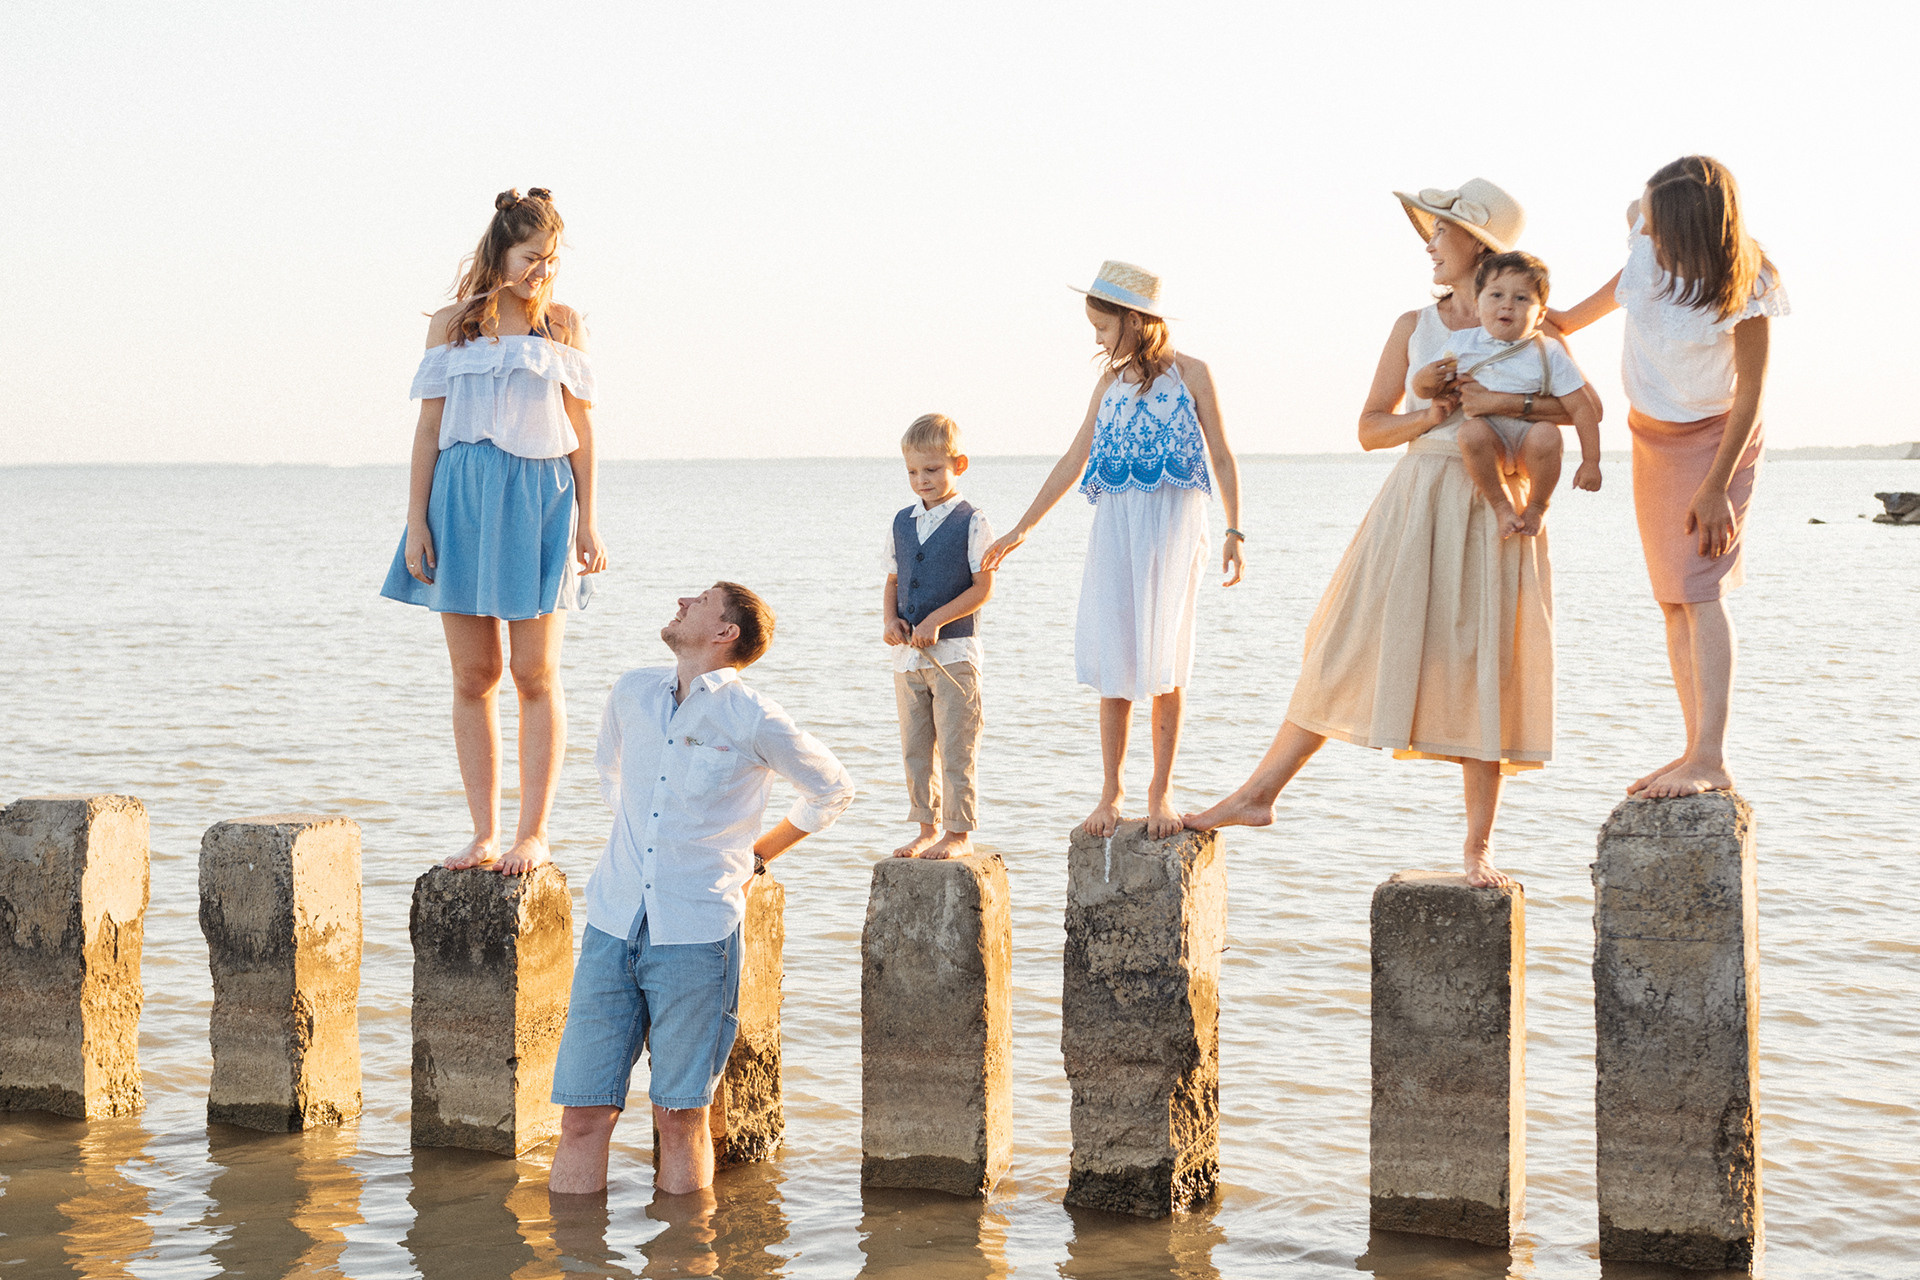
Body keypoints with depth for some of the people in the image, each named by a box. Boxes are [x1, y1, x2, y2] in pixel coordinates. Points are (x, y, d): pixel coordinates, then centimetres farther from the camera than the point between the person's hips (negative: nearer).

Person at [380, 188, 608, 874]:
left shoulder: (563, 324, 7)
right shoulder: (453, 324, 7)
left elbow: (581, 426, 7)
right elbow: (430, 426, 6)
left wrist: (587, 522, 2)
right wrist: (416, 521, 0)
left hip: (540, 501, -1)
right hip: (463, 499, 1)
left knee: (536, 674, -2)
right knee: (472, 675, 3)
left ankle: (534, 834, 3)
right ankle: (484, 834, 8)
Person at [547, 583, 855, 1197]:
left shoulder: (753, 720, -6)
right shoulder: (632, 692, 8)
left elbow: (832, 790, 10)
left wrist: (755, 855, 10)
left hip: (695, 936, -4)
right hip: (613, 924, 4)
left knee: (680, 1119, 2)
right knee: (583, 1115, 1)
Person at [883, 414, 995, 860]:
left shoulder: (971, 522, -5)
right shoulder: (901, 523, 11)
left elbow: (983, 587, -9)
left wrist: (937, 621, -17)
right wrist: (891, 618, -2)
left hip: (954, 652, -6)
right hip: (907, 656, 6)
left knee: (956, 749, -3)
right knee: (915, 749, 10)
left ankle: (959, 833, 4)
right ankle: (928, 829, 20)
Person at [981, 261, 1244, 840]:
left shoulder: (1189, 373, 1)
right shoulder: (1111, 381, 12)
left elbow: (1222, 457, 3)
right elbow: (1073, 461, 16)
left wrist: (1234, 532, -5)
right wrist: (1021, 531, 15)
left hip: (1174, 525, -3)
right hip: (1115, 528, 4)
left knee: (1164, 661, -5)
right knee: (1114, 662, 2)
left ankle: (1160, 790, 3)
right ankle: (1111, 790, 10)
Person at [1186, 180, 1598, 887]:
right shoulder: (1415, 327, 10)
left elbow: (1587, 405, -7)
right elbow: (1370, 427, 8)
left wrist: (1508, 402, -17)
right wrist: (1435, 414, -8)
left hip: (1493, 509, -2)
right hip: (1417, 496, 2)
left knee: (1485, 667, -2)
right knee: (1352, 643, 2)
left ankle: (1478, 845, 6)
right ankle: (1260, 792, 7)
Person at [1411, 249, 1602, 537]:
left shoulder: (1548, 354, -4)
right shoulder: (1462, 344, 2)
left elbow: (1582, 408, -4)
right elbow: (1427, 390, 8)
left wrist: (1590, 462, -10)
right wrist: (1424, 380, -18)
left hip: (1529, 444, -1)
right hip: (1490, 447, 1)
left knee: (1546, 434, -35)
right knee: (1472, 430, -33)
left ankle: (1537, 505, -5)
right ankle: (1501, 504, -12)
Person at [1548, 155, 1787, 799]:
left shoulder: (1744, 293, -28)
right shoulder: (1651, 237, -14)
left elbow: (1749, 396, -23)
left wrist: (1716, 487, -24)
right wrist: (1575, 316, 18)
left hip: (1713, 438, -6)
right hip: (1651, 433, 6)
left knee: (1699, 587, -17)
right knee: (1673, 599, 4)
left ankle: (1712, 759, -22)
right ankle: (1697, 751, 6)